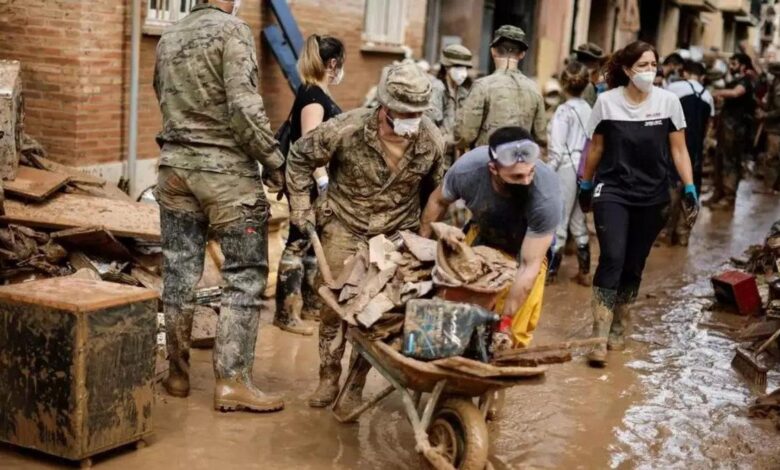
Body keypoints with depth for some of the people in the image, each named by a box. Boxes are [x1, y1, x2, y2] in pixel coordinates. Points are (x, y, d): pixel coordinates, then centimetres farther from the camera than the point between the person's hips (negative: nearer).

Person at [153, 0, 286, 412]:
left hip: (174, 164, 7)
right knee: (245, 276, -1)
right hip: (225, 168, -7)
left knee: (179, 272, 11)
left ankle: (178, 374, 19)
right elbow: (243, 105, -17)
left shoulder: (168, 38, 13)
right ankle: (232, 381, -3)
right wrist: (273, 160, -10)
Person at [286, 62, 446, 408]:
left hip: (396, 233, 1)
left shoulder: (432, 142, -13)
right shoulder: (346, 130, -21)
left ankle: (358, 384, 18)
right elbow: (300, 157, -6)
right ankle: (329, 377, 21)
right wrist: (301, 208, -4)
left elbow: (433, 190, 6)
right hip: (344, 226, -1)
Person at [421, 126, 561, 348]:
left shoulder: (545, 196, -41)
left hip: (529, 245, -2)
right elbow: (438, 201, -8)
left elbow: (529, 266, -31)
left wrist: (505, 319, -32)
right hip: (482, 233, 2)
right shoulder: (467, 170, -34)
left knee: (517, 327, -6)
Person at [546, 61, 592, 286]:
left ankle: (550, 271, 8)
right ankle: (584, 271, 20)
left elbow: (557, 149, -15)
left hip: (566, 168, -6)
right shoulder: (588, 110, 5)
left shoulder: (564, 110, -12)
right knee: (578, 220, 15)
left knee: (558, 220, 1)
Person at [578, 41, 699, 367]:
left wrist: (690, 190, -6)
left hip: (652, 197, 2)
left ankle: (617, 329, 26)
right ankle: (599, 338, -14)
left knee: (634, 266, 9)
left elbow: (678, 150, 2)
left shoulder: (668, 102, -3)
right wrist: (585, 186, 12)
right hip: (612, 193, -2)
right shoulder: (607, 101, -5)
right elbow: (595, 148, 7)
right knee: (612, 259, -15)